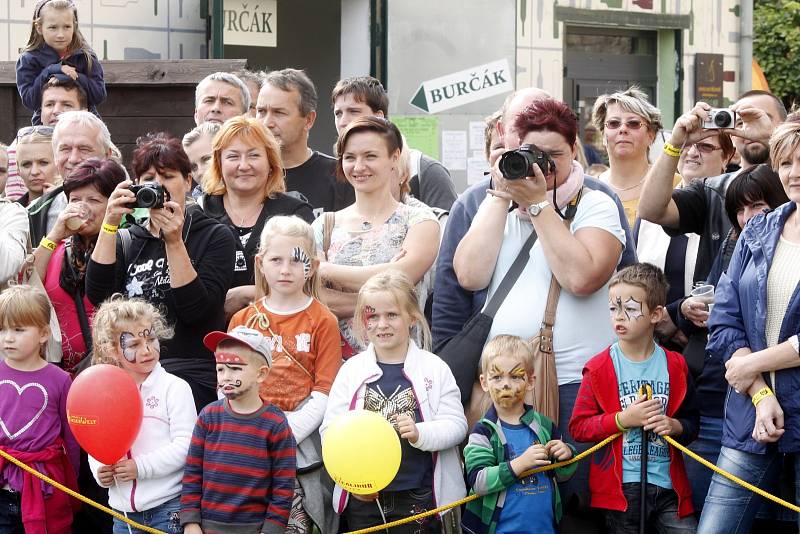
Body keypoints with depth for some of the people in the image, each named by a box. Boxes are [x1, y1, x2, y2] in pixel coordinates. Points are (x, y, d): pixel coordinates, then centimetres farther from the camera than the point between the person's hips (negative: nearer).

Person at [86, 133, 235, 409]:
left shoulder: (215, 236, 7)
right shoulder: (126, 240, 18)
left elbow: (198, 310, -7)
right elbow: (98, 295, -1)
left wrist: (175, 242, -13)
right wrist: (109, 224, -5)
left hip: (193, 376, -3)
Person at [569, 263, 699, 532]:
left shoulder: (674, 365, 7)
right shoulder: (599, 368, -1)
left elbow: (692, 421, 13)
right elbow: (578, 426, -4)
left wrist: (674, 426, -8)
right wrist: (624, 419, -14)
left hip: (667, 485, 2)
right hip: (621, 487, -2)